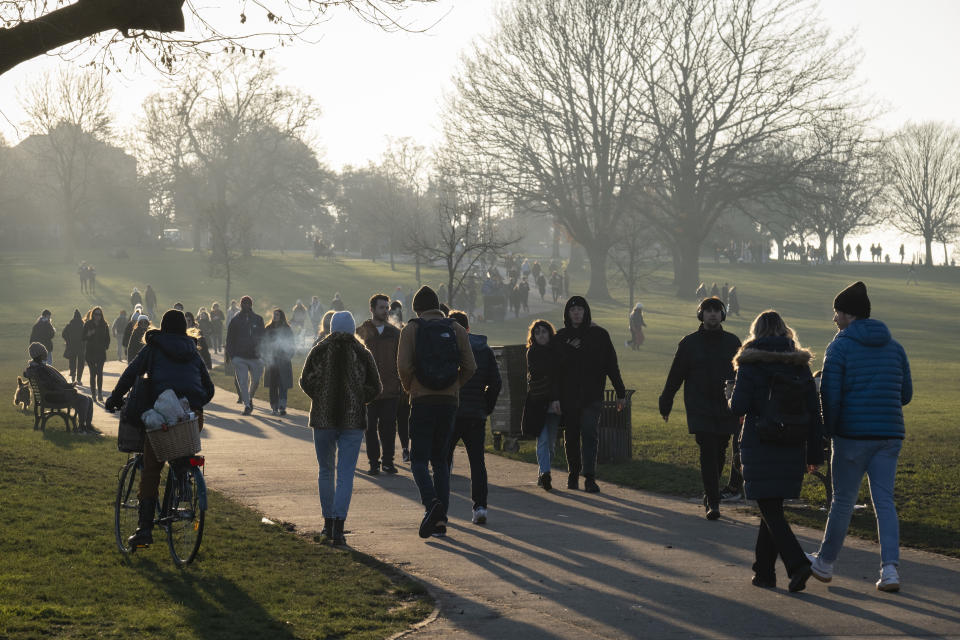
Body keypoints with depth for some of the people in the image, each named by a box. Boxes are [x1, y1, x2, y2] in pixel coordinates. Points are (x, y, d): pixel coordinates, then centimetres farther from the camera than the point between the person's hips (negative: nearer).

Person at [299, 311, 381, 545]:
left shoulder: (318, 351, 1)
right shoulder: (362, 354, 1)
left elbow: (305, 381, -1)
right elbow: (374, 387, 3)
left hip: (323, 419, 1)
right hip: (353, 420, -1)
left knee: (326, 471, 16)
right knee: (345, 473, -3)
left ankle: (328, 523, 21)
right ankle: (338, 527, -15)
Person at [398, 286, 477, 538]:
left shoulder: (411, 329, -1)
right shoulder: (456, 329, 7)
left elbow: (403, 366, -11)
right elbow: (470, 367, 1)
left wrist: (409, 388, 7)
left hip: (422, 401, -3)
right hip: (449, 401, 3)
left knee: (419, 459, 2)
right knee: (441, 459, 12)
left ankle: (431, 502, -23)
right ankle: (441, 517, 8)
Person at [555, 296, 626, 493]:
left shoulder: (599, 334, 4)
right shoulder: (560, 338, 7)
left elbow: (611, 365, 7)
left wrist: (621, 394, 6)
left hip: (592, 395, -2)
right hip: (568, 397, 2)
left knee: (590, 434, -13)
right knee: (571, 437, 9)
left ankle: (589, 477, -15)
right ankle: (573, 475, 22)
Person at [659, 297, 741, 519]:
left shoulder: (732, 342, 9)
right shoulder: (689, 343, 4)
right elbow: (675, 376, 7)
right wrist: (665, 404, 7)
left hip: (726, 411, 2)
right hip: (700, 411, -2)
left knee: (718, 455, 7)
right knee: (708, 455, -11)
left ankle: (710, 496, 24)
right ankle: (713, 502, -11)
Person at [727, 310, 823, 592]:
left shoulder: (751, 364, -7)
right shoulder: (800, 365, 6)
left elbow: (739, 407, -13)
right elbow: (814, 411, 5)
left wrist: (732, 395, 11)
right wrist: (814, 453, 10)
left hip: (760, 447, -5)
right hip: (792, 448, 5)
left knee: (770, 509, -2)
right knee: (773, 506, 16)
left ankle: (797, 563, -19)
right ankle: (764, 569, 21)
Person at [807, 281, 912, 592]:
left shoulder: (839, 347, -5)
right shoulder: (894, 346, 10)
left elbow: (830, 395, -11)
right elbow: (906, 394, 13)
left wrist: (828, 432, 2)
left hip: (853, 435, -4)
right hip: (889, 435, 4)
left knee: (843, 500, 8)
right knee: (884, 501, 5)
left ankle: (825, 562, 22)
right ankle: (890, 567, -8)